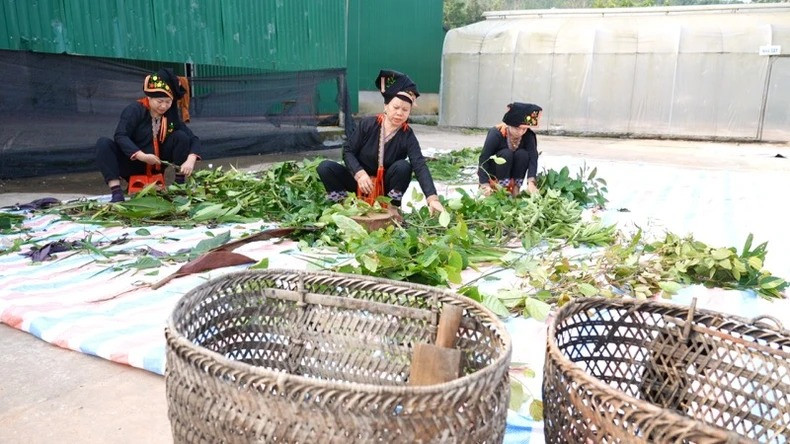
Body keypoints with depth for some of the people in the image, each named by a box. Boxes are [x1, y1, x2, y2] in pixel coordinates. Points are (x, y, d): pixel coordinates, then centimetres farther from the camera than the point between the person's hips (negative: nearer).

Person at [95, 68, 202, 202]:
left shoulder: (171, 115, -3)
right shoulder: (134, 110, -14)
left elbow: (193, 139, -8)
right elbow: (120, 136, -26)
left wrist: (190, 160, -28)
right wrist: (142, 156, -40)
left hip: (155, 166, 3)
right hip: (132, 164, -3)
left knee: (181, 136, -15)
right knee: (103, 143, -29)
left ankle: (180, 184, -12)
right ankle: (116, 191, -36)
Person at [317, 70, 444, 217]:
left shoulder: (408, 136, -14)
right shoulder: (367, 124, -12)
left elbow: (420, 166, -27)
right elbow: (348, 151, -8)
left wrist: (432, 198, -42)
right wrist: (360, 174, -29)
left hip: (385, 186, 0)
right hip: (360, 181, 1)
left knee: (403, 166, -31)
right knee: (325, 167, -22)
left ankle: (392, 207, -11)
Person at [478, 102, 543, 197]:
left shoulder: (529, 136, -17)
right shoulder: (496, 133, -26)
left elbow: (533, 158, -26)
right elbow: (483, 158, -31)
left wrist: (531, 182, -42)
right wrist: (485, 184, -41)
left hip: (512, 173, 3)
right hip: (491, 172, -3)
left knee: (523, 154, -25)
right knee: (506, 154, -30)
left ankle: (515, 189, -17)